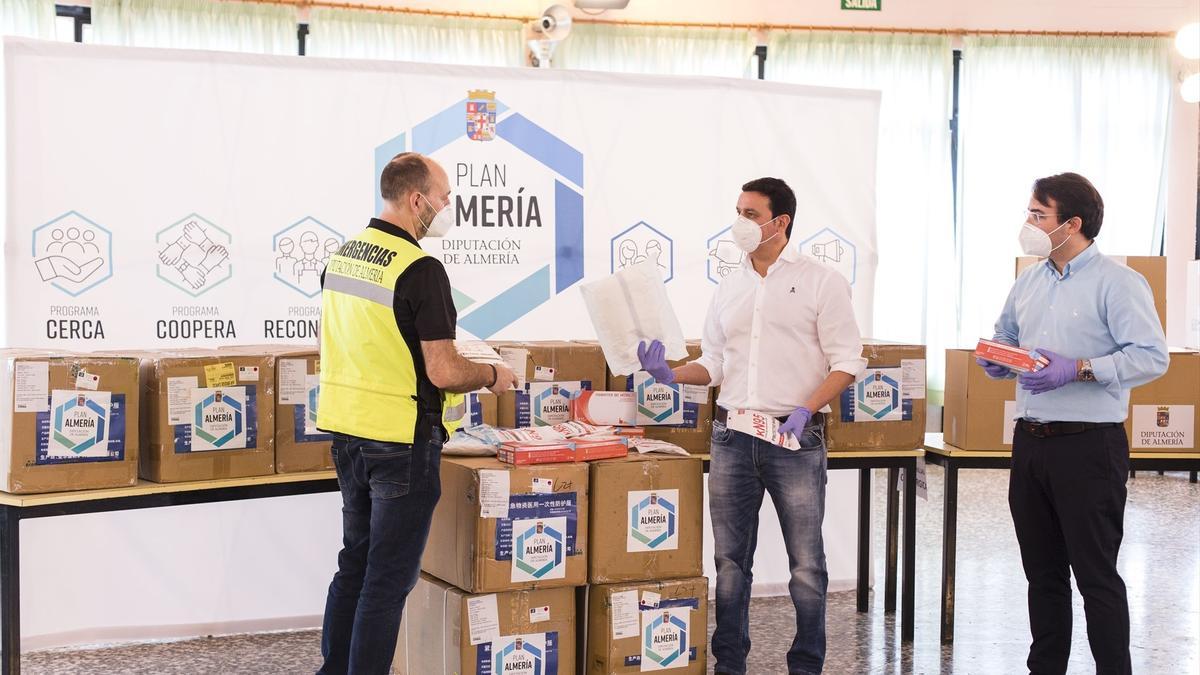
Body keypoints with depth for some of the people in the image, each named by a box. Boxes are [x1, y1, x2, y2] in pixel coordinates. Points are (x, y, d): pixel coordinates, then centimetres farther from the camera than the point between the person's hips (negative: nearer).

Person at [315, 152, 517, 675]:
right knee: (390, 576, 2)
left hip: (346, 430, 8)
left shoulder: (341, 256, 7)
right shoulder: (419, 269, -18)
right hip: (402, 438, -8)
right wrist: (492, 375, -3)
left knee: (355, 563, 20)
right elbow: (443, 372, -21)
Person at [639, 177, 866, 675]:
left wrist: (805, 409, -17)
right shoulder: (730, 286, 13)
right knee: (730, 560, 9)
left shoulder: (820, 281, -1)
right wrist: (671, 374, -2)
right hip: (732, 436, 4)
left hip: (794, 437, -4)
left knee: (806, 563, 1)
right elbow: (713, 364, 15)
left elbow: (847, 362, -5)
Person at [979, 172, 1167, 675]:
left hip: (1089, 445, -7)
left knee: (1095, 573, -1)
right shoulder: (1029, 282, 12)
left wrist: (1078, 369, -23)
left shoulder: (1116, 282, -10)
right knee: (1042, 571, 15)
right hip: (1030, 441, 7)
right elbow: (1005, 337, 25)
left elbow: (1152, 356, -16)